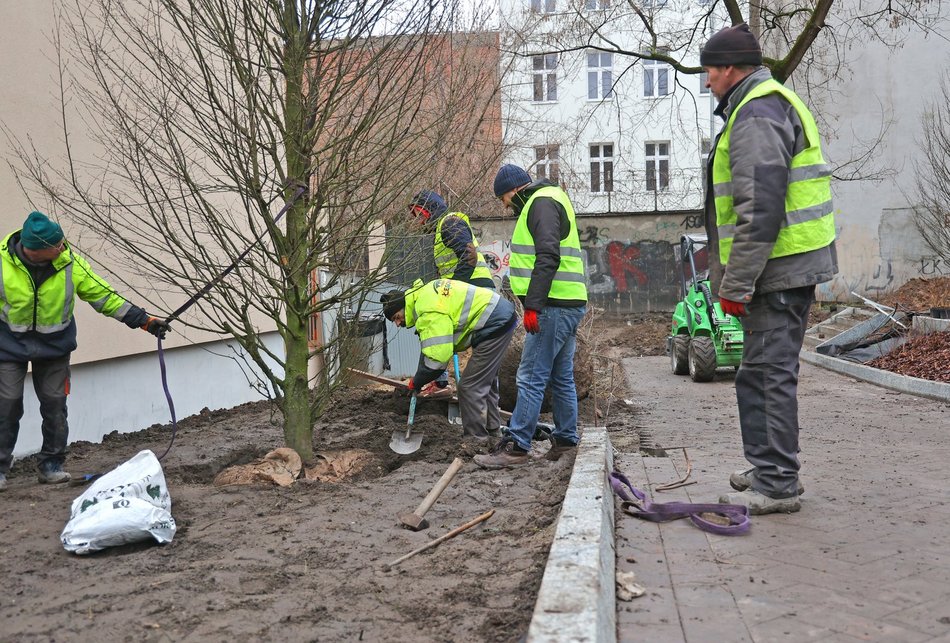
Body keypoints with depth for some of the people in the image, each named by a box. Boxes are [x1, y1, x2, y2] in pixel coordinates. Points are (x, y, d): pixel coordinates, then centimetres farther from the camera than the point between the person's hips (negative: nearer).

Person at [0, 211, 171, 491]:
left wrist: (143, 320, -9)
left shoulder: (69, 263, -15)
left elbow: (103, 295, -6)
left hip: (54, 345, 2)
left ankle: (51, 464, 19)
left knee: (54, 405, 5)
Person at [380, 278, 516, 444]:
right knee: (486, 379, 25)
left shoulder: (429, 313, -23)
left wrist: (416, 382, -14)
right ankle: (491, 426, 38)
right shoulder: (423, 292, 9)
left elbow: (436, 356, -27)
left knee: (470, 386, -6)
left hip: (495, 324, -11)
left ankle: (476, 438, 3)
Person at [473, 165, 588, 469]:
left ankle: (515, 447, -6)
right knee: (562, 378, 14)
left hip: (554, 307, -11)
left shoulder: (541, 202, -9)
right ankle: (565, 441, 20)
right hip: (569, 305, 11)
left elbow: (548, 258, -21)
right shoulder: (549, 201, 24)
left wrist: (533, 305, -23)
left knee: (531, 378, -8)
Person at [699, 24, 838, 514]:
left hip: (776, 270, -11)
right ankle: (768, 469, 27)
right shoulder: (777, 103, 21)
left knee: (770, 373, -6)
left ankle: (776, 484, 1)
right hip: (788, 269, 11)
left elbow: (758, 210, -23)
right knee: (759, 373, 17)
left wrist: (735, 284, -20)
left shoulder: (757, 114, -15)